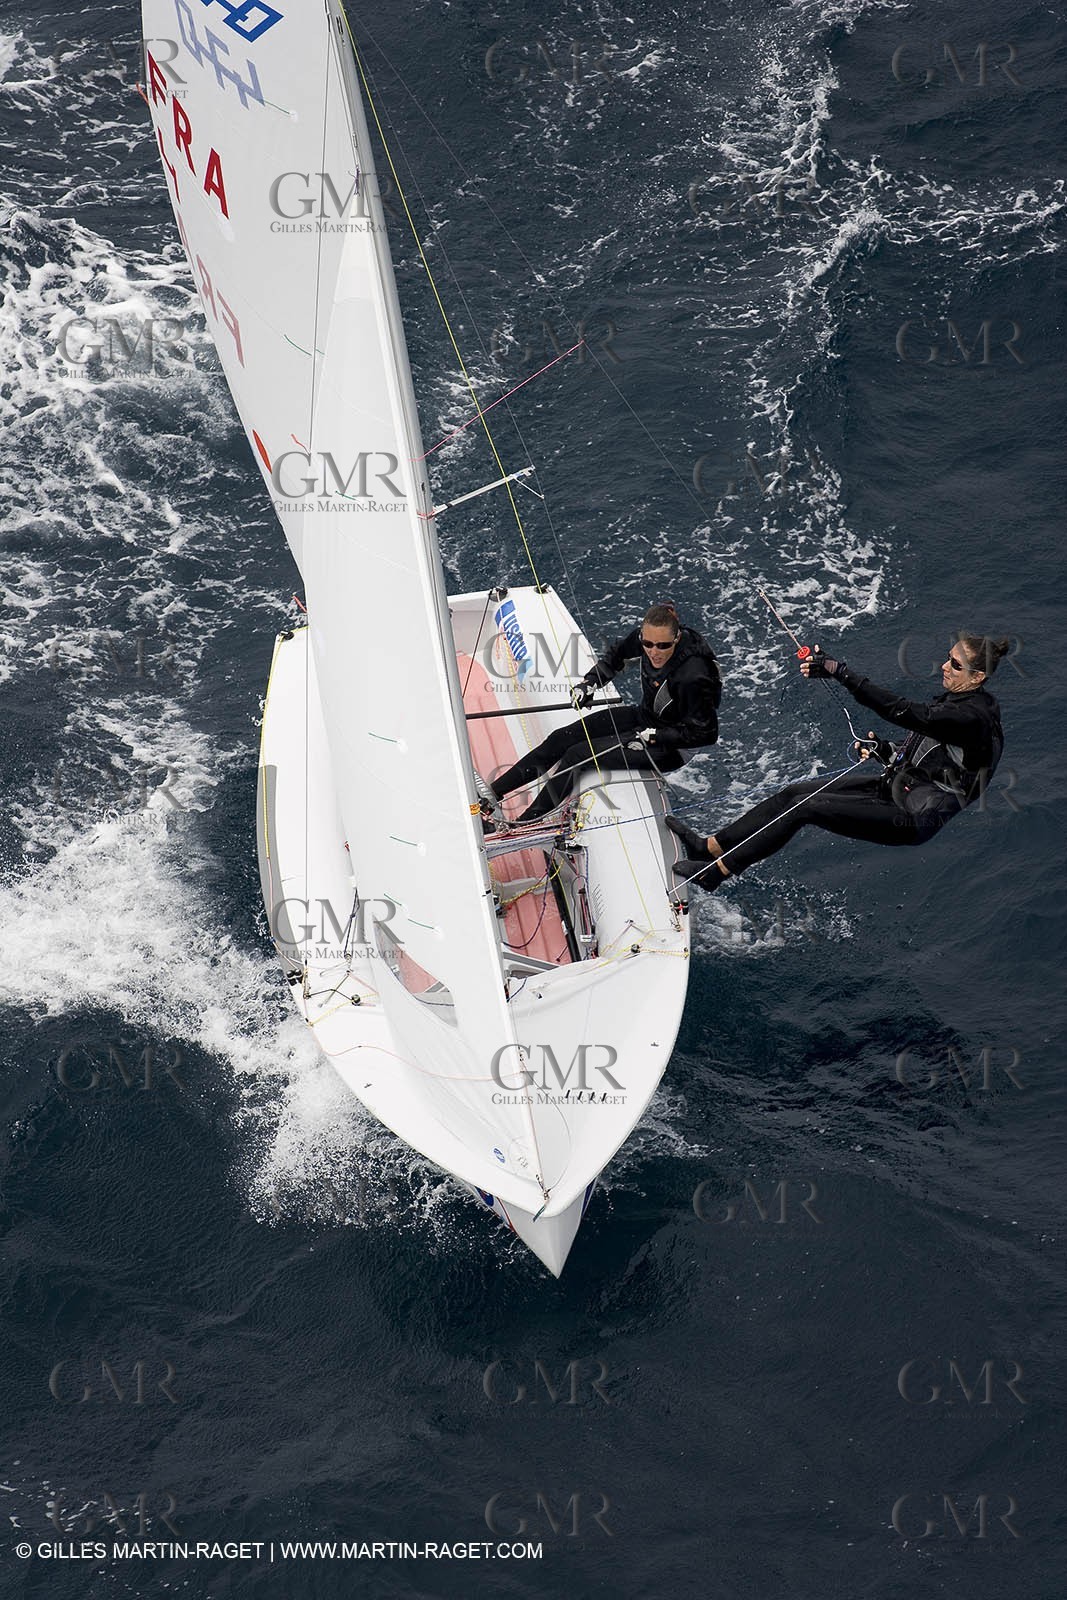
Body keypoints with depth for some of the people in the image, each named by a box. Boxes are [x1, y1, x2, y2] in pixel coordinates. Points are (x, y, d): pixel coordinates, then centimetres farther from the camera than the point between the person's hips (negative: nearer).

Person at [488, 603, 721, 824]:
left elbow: (705, 733, -25)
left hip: (672, 749, -8)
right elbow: (618, 653, 10)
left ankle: (523, 827, -6)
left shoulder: (693, 677, -34)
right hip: (645, 717, 8)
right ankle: (491, 794, 2)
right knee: (562, 739, -2)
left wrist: (651, 737, -25)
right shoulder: (645, 637, -14)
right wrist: (590, 683, -1)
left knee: (578, 755, -16)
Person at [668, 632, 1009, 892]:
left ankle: (714, 873, -13)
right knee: (795, 792, -3)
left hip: (917, 817, -9)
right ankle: (710, 846, -1)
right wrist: (883, 750, -2)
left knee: (806, 807, -18)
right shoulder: (955, 699, 7)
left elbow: (902, 711, -35)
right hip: (895, 782, 9)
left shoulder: (974, 716, -23)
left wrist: (840, 671, -40)